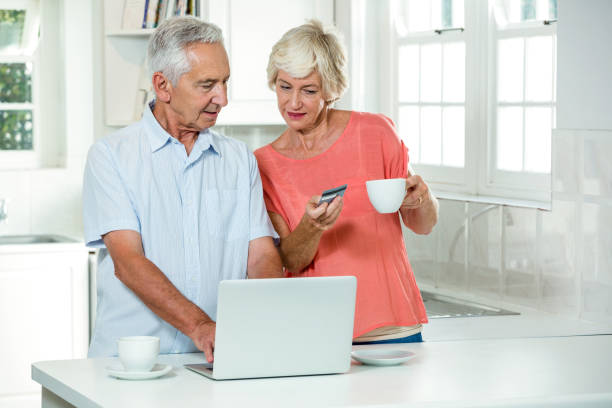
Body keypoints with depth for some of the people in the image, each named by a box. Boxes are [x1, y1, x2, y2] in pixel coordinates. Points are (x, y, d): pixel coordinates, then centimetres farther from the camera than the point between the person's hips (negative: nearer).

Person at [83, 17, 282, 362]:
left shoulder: (240, 159, 14)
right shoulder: (110, 156, 1)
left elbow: (262, 256, 7)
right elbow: (126, 260, -10)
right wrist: (198, 326, -24)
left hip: (222, 360, 3)